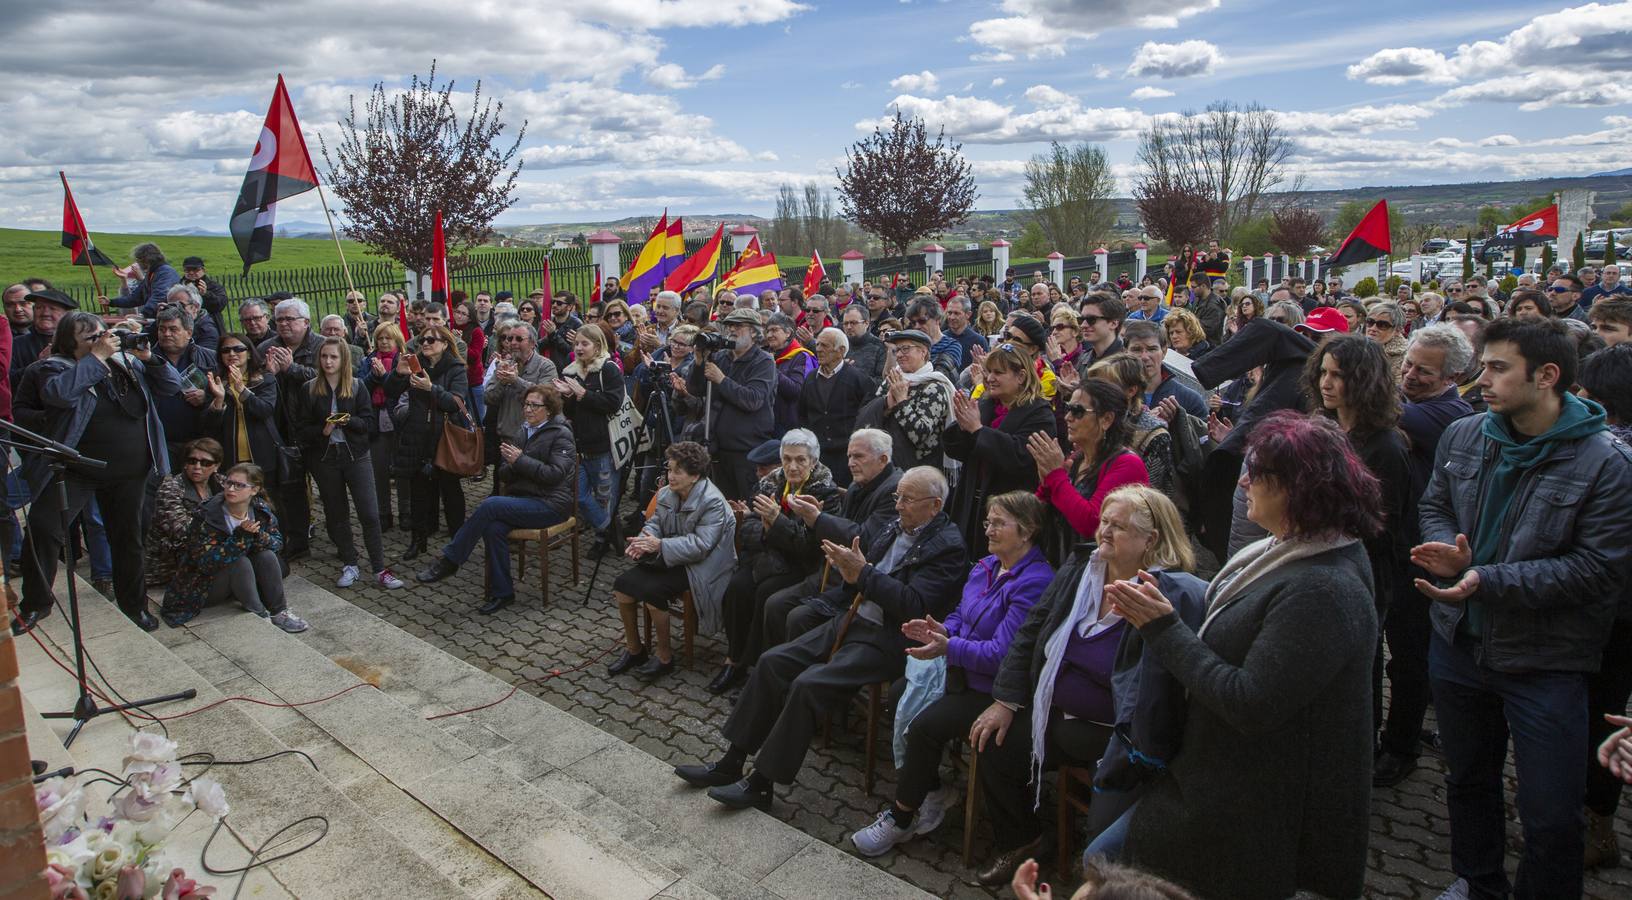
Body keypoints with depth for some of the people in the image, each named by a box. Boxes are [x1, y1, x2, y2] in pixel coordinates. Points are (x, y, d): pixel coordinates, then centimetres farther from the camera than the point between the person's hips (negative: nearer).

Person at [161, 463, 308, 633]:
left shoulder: (261, 511, -9)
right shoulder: (207, 515, -23)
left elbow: (277, 541, -3)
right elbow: (205, 561, -28)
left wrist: (258, 535, -27)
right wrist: (240, 536, -38)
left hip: (240, 578, 5)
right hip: (208, 585, -5)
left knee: (267, 556, -21)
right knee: (240, 562, -30)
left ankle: (279, 611, -13)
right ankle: (259, 617, -21)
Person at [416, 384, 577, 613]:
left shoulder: (561, 434, -2)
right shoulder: (521, 433, 18)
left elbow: (556, 474, -15)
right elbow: (502, 476, 15)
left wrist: (520, 460, -17)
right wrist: (510, 464, -8)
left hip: (550, 504, -6)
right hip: (521, 498, 6)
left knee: (490, 505, -26)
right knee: (494, 527, -26)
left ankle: (448, 560, -14)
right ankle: (501, 592, -15)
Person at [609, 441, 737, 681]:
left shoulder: (713, 502, -20)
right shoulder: (666, 494, 4)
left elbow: (700, 545, -26)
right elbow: (654, 523, 12)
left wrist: (660, 545, -30)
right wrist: (644, 540, -12)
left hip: (696, 566, -8)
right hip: (667, 559, 8)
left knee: (652, 591, -28)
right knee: (622, 584, -9)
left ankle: (664, 657, -7)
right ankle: (634, 649, 9)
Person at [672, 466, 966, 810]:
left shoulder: (948, 548, -13)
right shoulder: (898, 525, 12)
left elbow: (914, 605, -22)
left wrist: (863, 572, -23)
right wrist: (851, 572, -8)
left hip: (886, 640, -9)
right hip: (852, 619, 9)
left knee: (808, 685, -23)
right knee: (772, 662, -1)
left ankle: (762, 782, -7)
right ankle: (732, 763, 7)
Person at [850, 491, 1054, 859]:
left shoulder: (1034, 583, -19)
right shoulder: (985, 567, 10)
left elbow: (1002, 654, -23)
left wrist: (948, 647, -27)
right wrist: (942, 630, -3)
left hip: (995, 690, -9)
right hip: (964, 673, 9)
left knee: (925, 726, -22)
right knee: (900, 698, -9)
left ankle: (901, 819, -1)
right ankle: (932, 790, 8)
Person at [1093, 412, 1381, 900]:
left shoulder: (1323, 591, -27)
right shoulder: (1284, 554, 4)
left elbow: (1249, 705, -28)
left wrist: (1165, 629, -21)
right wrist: (1154, 613, -3)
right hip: (1214, 777, 9)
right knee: (1102, 859, 14)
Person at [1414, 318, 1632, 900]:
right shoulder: (1462, 437, -1)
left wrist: (1488, 581, -27)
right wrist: (1449, 548, -12)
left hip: (1544, 661, -5)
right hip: (1460, 641, 5)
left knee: (1551, 817, 5)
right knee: (1468, 780, 23)